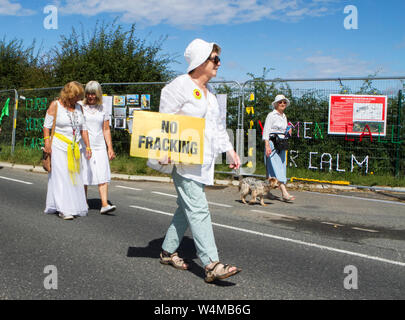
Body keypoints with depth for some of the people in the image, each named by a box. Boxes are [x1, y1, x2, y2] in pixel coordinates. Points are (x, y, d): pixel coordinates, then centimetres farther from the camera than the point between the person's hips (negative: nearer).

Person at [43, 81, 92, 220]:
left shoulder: (78, 107, 10)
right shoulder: (55, 105, -3)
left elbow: (83, 129, 11)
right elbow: (47, 125, -4)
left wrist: (88, 147, 6)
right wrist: (47, 142, -15)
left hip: (74, 147, 5)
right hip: (59, 146, -5)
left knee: (74, 176, 5)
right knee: (61, 176, -8)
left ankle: (74, 207, 14)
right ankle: (64, 209, -9)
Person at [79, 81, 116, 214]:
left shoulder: (102, 109, 11)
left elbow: (106, 130, 13)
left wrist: (110, 148, 7)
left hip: (100, 147, 2)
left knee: (103, 175, -9)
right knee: (84, 176, 2)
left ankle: (104, 204, -13)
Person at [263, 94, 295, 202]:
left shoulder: (284, 116, 16)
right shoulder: (271, 115, -6)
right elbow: (266, 131, -12)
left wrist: (288, 132, 3)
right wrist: (267, 145, -21)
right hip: (272, 144, -8)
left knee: (281, 167, 9)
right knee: (276, 168, -12)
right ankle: (285, 193, -19)